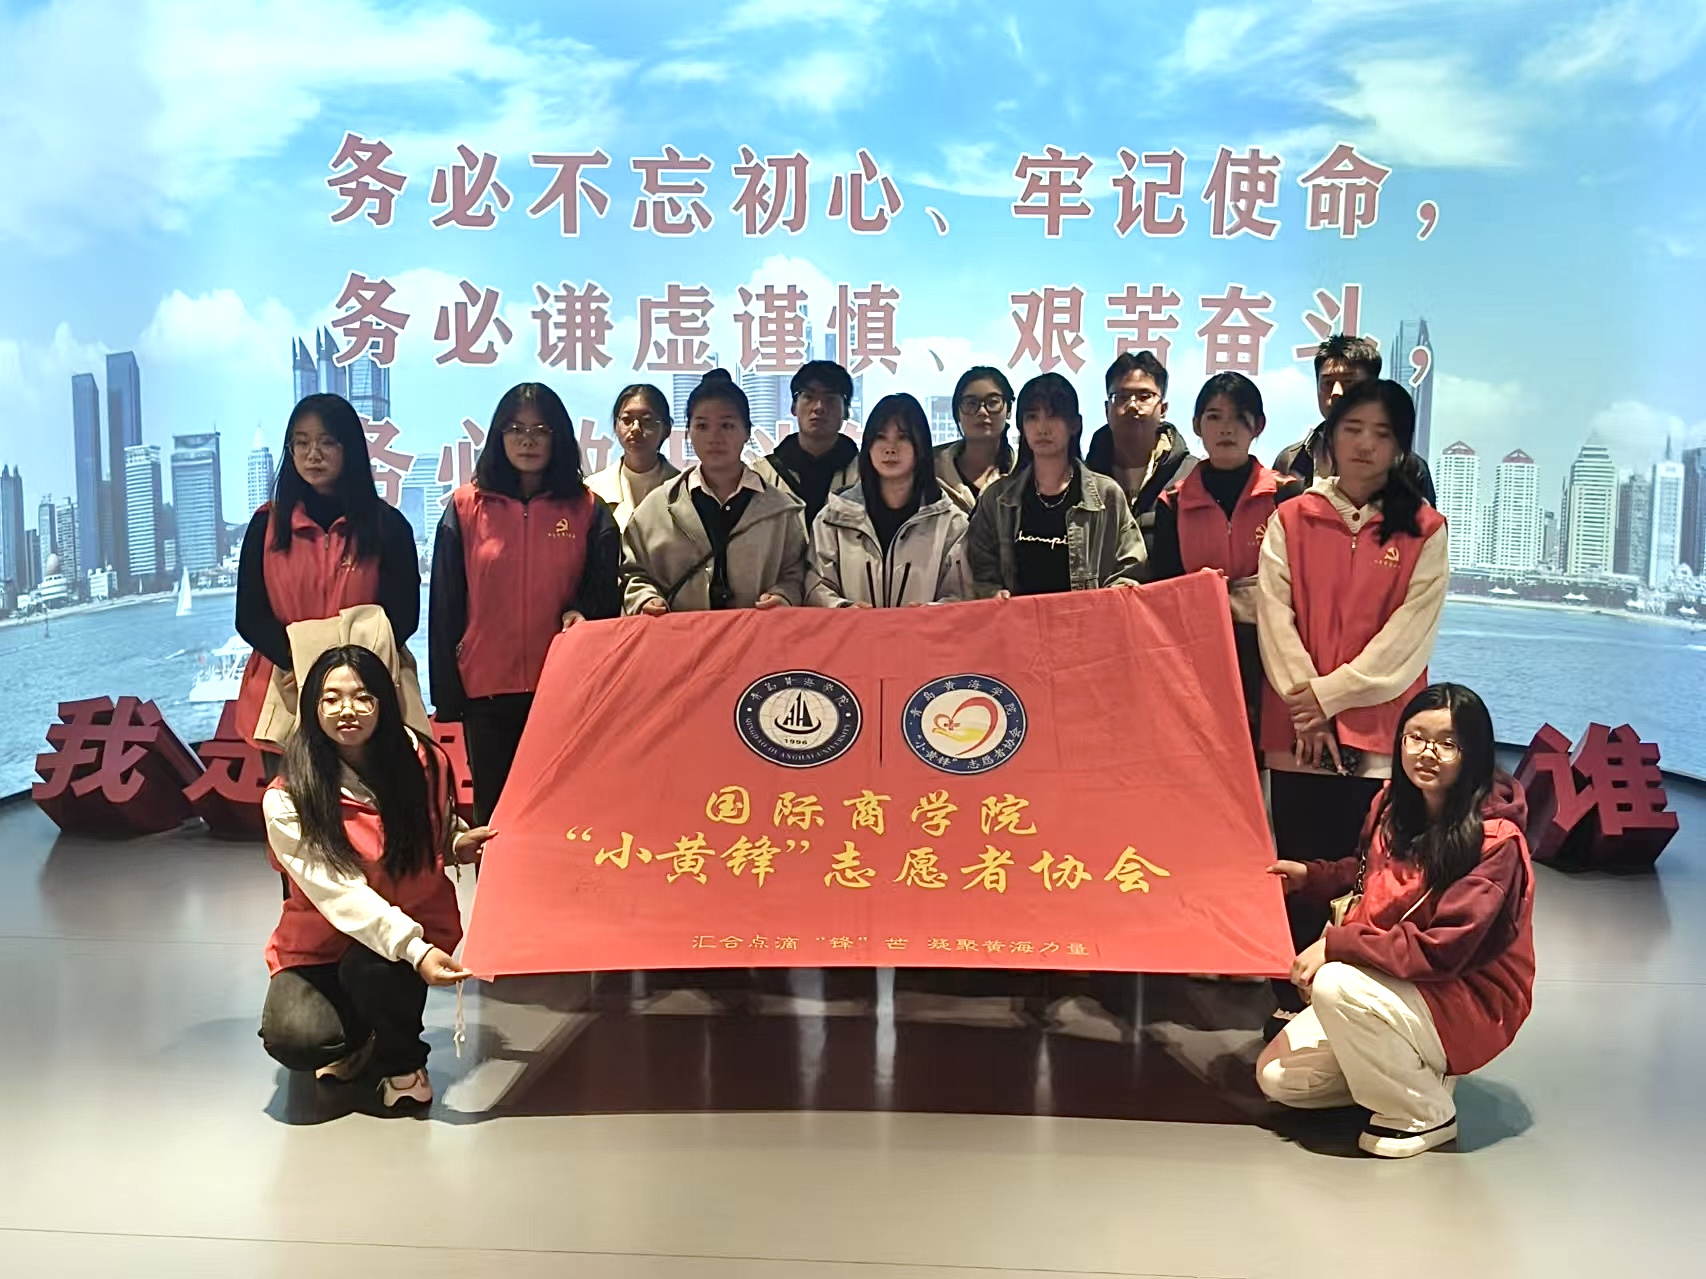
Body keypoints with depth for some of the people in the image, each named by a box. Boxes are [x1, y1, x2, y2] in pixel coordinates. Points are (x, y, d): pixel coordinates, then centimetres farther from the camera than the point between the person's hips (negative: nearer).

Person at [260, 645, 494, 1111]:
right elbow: (339, 893, -23)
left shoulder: (424, 764, -8)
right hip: (319, 941, -1)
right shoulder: (287, 800, -17)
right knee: (295, 1038, -28)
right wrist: (413, 950, -35)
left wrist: (459, 843, -12)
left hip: (416, 924, 1)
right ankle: (357, 1042, 11)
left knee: (369, 966, -34)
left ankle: (403, 1062, 0)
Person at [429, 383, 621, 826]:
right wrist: (446, 697, 2)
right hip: (487, 688, 0)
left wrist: (581, 615, -13)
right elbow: (446, 607, 5)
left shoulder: (588, 511, 5)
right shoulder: (466, 507, 5)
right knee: (494, 813, 7)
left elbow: (606, 598, 10)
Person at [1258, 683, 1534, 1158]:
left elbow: (1442, 949, -27)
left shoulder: (1495, 839, -22)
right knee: (1278, 1076, -4)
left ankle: (1426, 1115, -10)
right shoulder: (1394, 807, 0)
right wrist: (1310, 876, 4)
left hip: (1467, 1001, -7)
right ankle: (1411, 1069, 15)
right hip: (1394, 988, 7)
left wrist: (1336, 944, -29)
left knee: (1334, 985, -33)